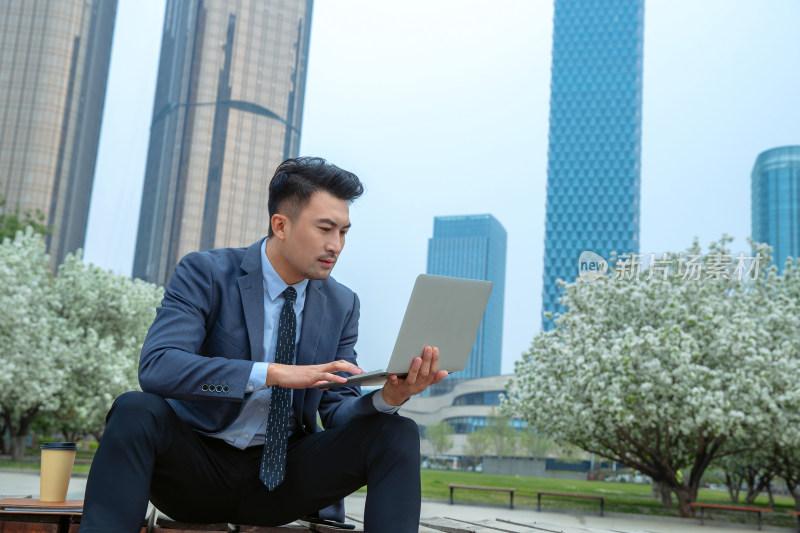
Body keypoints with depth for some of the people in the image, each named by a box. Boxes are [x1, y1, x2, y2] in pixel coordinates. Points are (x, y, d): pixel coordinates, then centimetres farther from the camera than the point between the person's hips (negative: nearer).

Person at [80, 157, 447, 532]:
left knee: (398, 434, -19)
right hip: (195, 465, -3)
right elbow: (155, 367, -25)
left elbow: (338, 413, 3)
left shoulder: (342, 306, 4)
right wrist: (274, 373, -35)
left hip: (281, 474, 3)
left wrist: (387, 399, -22)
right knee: (136, 410, -34)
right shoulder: (205, 273, -9)